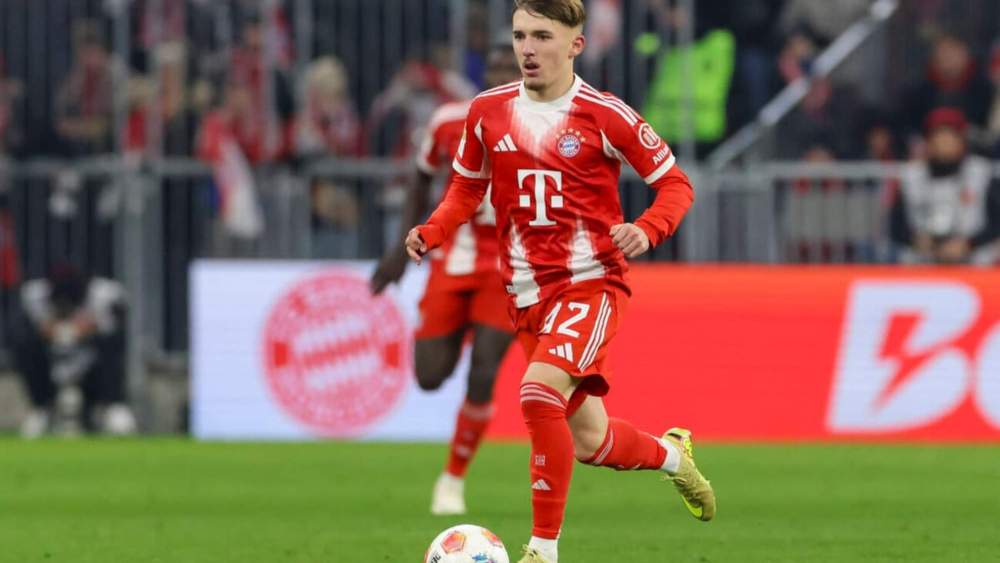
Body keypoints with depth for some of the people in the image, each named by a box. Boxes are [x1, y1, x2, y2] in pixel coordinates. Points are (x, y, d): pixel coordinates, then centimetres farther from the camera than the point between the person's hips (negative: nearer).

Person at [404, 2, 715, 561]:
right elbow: (468, 188, 18)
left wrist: (647, 230, -22)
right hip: (529, 293, 5)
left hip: (592, 282, -5)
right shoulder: (488, 112, 4)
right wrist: (432, 232, -1)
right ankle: (671, 454, 45)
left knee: (540, 392, -29)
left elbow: (676, 184, -2)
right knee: (589, 441, 10)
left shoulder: (604, 116, -9)